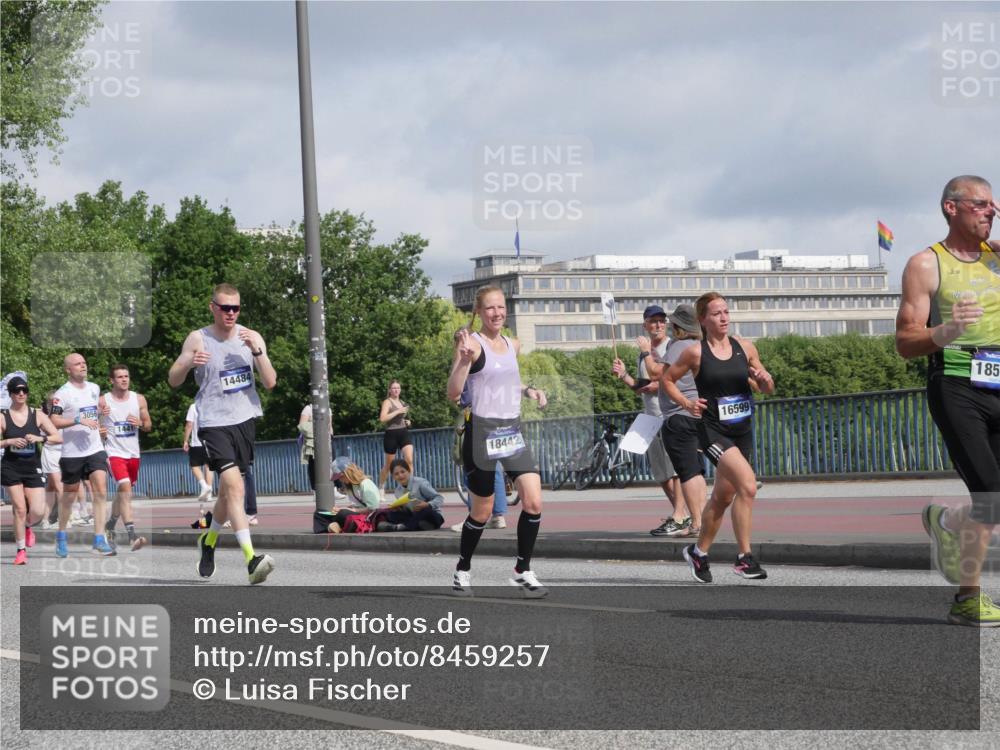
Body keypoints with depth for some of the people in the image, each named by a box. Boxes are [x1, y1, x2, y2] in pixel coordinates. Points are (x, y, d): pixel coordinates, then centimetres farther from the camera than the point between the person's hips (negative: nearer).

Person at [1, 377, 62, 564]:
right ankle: (21, 550, 7)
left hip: (33, 468, 1)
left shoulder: (37, 415, 3)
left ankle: (26, 527, 29)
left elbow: (58, 437, -1)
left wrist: (39, 438, -16)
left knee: (38, 512, -7)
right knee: (20, 509, -8)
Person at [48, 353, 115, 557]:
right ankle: (61, 538, 28)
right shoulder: (62, 394, -10)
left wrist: (103, 411, 8)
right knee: (69, 496, 8)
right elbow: (54, 421, -17)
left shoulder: (94, 388, 9)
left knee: (100, 491, -10)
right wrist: (79, 420, -24)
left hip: (95, 449, 4)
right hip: (72, 453, -4)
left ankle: (99, 541, -10)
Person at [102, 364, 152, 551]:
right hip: (114, 452, -5)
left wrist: (140, 423, -9)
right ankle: (132, 536, -30)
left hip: (133, 453, 5)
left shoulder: (139, 399, 5)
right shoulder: (103, 401, -5)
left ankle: (110, 525, 40)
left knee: (123, 492, 17)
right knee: (125, 489, -22)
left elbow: (148, 425, 11)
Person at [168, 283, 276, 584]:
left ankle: (209, 539, 41)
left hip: (245, 420, 4)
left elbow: (270, 382, 1)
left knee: (229, 490, 13)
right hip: (214, 422, -4)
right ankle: (251, 559, -30)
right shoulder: (198, 339, -1)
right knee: (234, 485, -20)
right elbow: (173, 381, 3)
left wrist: (257, 351, -14)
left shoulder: (251, 337, 6)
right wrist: (188, 362, -18)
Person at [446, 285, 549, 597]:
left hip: (512, 431, 6)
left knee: (534, 502, -8)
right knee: (482, 511, 3)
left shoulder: (513, 345, 12)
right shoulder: (472, 343, -9)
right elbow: (453, 393, -15)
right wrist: (464, 359, -29)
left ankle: (522, 571, 4)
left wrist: (528, 391, 12)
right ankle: (463, 571, 24)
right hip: (482, 431, -6)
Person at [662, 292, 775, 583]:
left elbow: (766, 388, 13)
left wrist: (766, 381, -9)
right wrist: (686, 403, -8)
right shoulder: (695, 353, -6)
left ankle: (699, 552, 35)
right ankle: (744, 557, -17)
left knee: (723, 498, 15)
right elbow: (668, 379, 7)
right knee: (748, 485, -23)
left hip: (742, 430, 5)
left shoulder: (744, 347, 4)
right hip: (713, 430, -5)